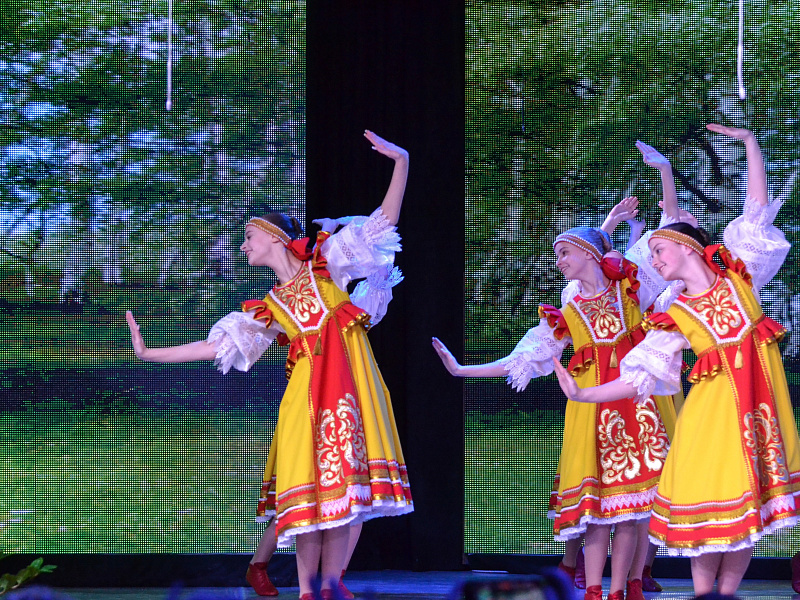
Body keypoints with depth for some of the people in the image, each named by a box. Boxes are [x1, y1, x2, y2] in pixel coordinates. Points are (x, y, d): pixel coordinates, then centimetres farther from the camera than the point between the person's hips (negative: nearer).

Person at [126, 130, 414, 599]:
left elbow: (383, 223, 5)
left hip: (348, 376, -3)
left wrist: (401, 163, -8)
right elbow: (217, 345, 19)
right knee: (310, 481, -6)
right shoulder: (267, 309, 20)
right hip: (306, 385, 3)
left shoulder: (324, 262, 12)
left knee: (343, 479, -9)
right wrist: (148, 353, 17)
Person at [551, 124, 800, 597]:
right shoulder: (673, 317, 2)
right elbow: (639, 377, 1)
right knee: (715, 506, -5)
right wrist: (583, 394, -8)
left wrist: (750, 143, 0)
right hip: (715, 406, -1)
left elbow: (757, 214, 3)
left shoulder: (737, 274, 4)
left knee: (753, 502, 4)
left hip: (761, 401, 1)